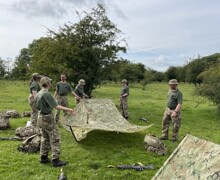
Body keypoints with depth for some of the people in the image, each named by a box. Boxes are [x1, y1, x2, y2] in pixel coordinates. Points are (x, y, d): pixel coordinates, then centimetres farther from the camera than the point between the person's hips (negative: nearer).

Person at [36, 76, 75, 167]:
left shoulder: (38, 94, 6)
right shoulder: (47, 94, -21)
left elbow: (37, 107, 13)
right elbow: (56, 106, -25)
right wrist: (68, 109, -22)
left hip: (40, 118, 9)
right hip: (48, 119, -9)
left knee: (45, 138, 18)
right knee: (55, 139, -1)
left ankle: (43, 158, 25)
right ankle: (55, 160, 2)